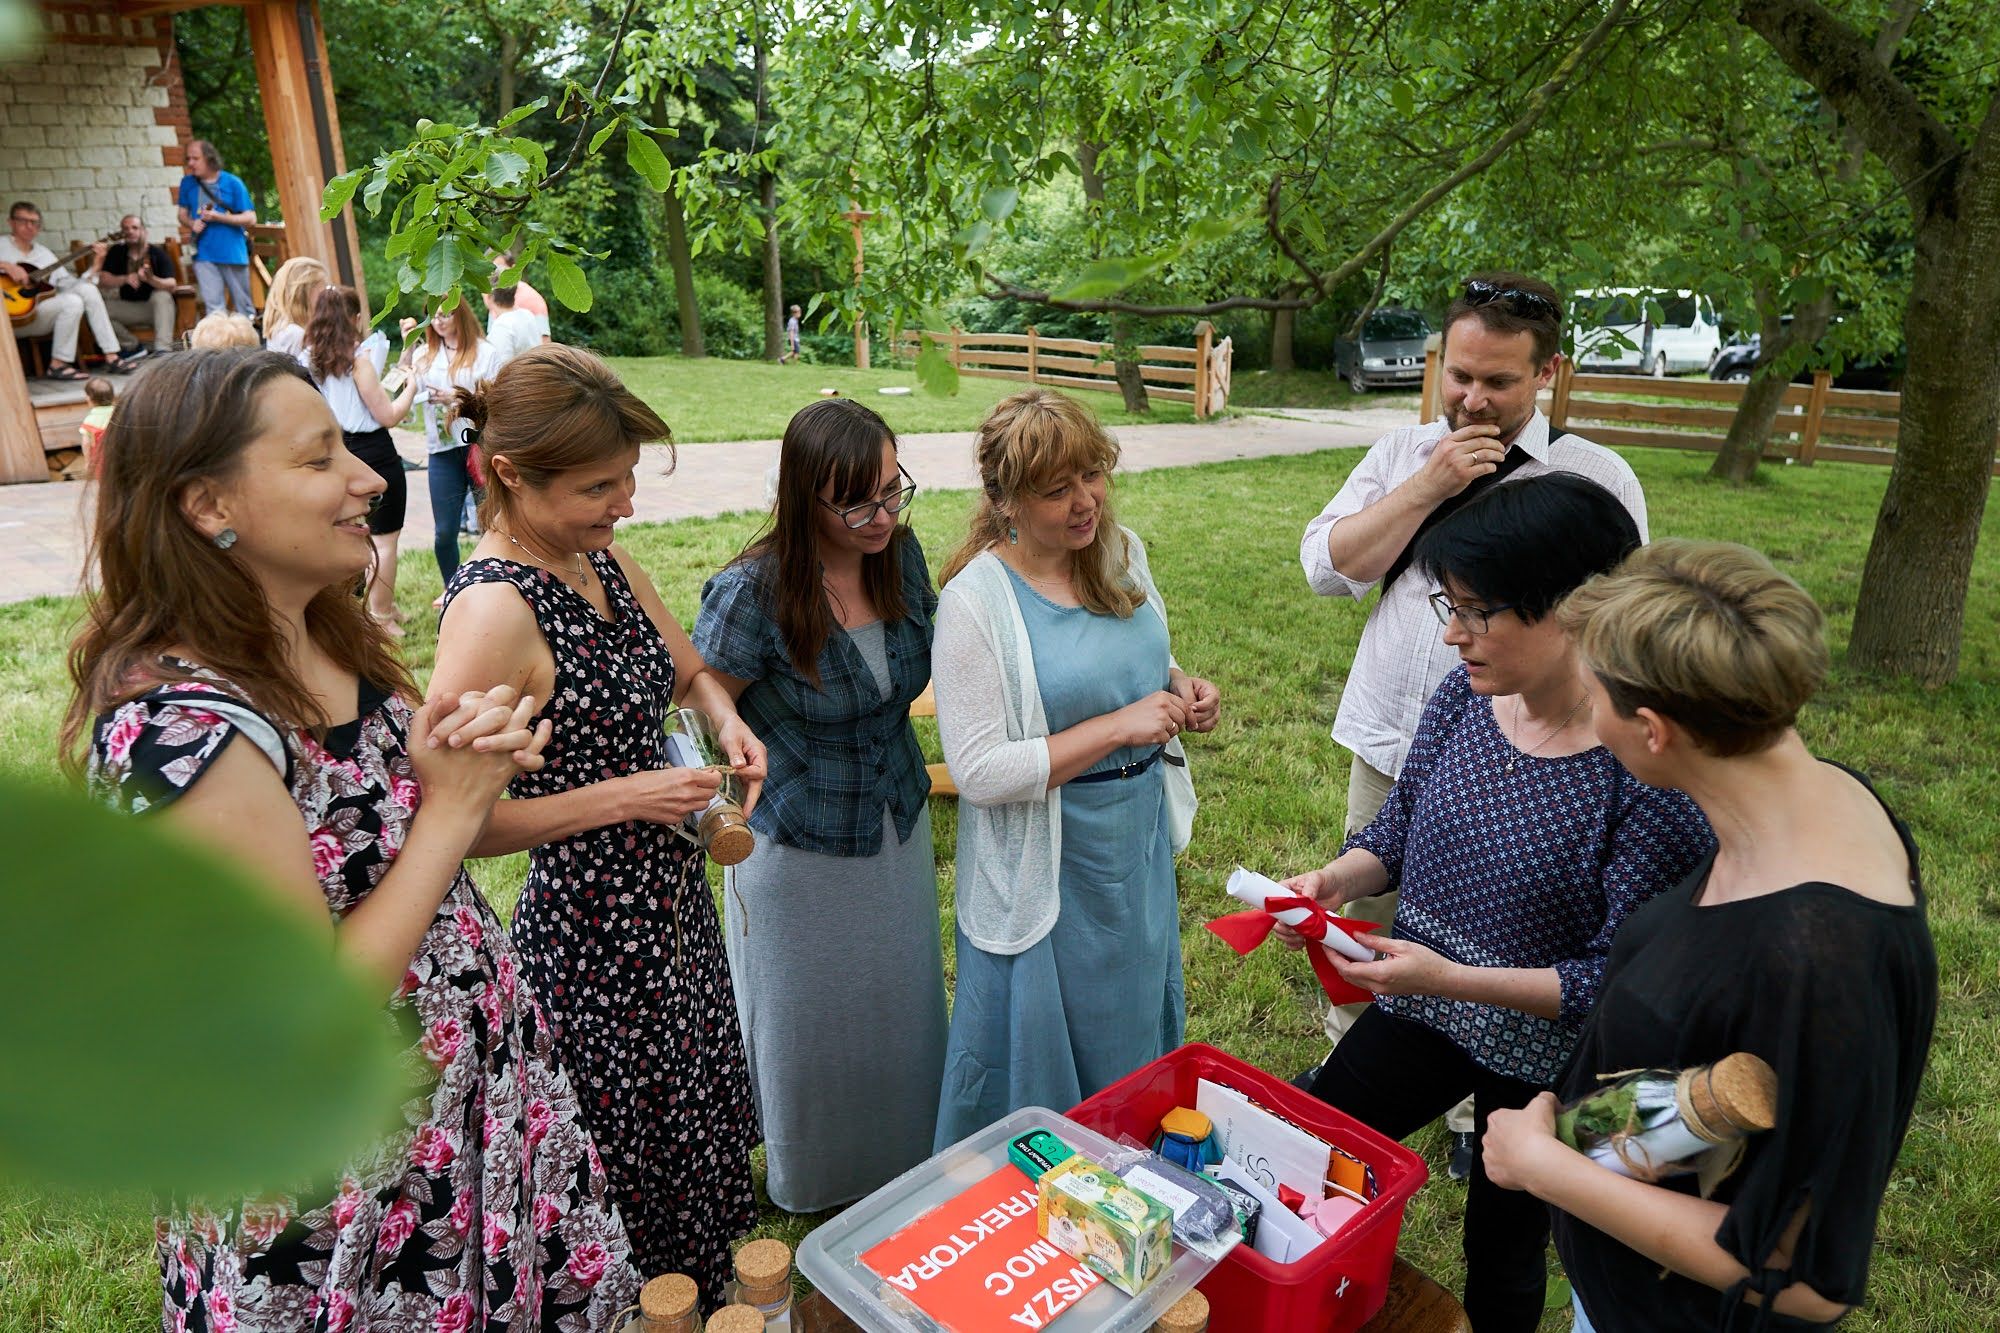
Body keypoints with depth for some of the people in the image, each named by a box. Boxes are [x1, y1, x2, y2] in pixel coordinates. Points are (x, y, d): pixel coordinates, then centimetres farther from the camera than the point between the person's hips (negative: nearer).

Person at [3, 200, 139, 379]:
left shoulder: (44, 253, 19)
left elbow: (69, 284, 11)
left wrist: (95, 266, -1)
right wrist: (6, 266, -22)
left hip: (44, 314, 5)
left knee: (87, 289, -16)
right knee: (72, 301, -28)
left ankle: (111, 357, -21)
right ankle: (57, 366, -22)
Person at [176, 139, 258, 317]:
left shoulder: (232, 183, -2)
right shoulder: (188, 182, 7)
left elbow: (251, 219, -4)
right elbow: (183, 213, 17)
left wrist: (219, 217, -14)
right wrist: (191, 223, -6)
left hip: (233, 253, -2)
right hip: (204, 255, 2)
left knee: (244, 307, 7)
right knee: (213, 307, -4)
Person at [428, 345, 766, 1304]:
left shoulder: (604, 560, 1)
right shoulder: (493, 609, -24)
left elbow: (688, 669, 15)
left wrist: (727, 719, -6)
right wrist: (620, 799, -25)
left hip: (671, 901, 9)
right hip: (592, 929, -9)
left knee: (704, 1135, 26)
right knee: (638, 1178, 12)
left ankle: (708, 1297, 49)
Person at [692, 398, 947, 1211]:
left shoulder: (901, 553, -10)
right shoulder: (754, 592, -28)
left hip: (898, 830, 5)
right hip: (800, 847, -5)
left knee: (902, 1010, 24)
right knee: (809, 1023, 19)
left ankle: (905, 1168, 52)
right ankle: (810, 1185, 48)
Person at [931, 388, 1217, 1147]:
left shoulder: (1122, 551, -2)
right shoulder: (975, 601, -22)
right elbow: (979, 772, -24)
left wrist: (1180, 689, -6)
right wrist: (1118, 726, -26)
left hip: (1140, 841, 7)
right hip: (1045, 865, -6)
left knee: (1134, 1030, 24)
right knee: (1047, 1058, 11)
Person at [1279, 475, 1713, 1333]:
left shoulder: (1652, 772, -30)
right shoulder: (1464, 696, -13)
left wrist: (1455, 978, -33)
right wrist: (1335, 880, -17)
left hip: (1542, 1061, -5)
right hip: (1417, 1013, 6)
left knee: (1502, 1256, 21)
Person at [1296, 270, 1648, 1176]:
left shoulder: (1595, 478, -6)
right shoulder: (1401, 453, 4)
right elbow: (1327, 565, -5)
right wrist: (1429, 485, -13)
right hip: (1387, 748, 3)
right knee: (1365, 915, 19)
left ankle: (1477, 1112, 34)